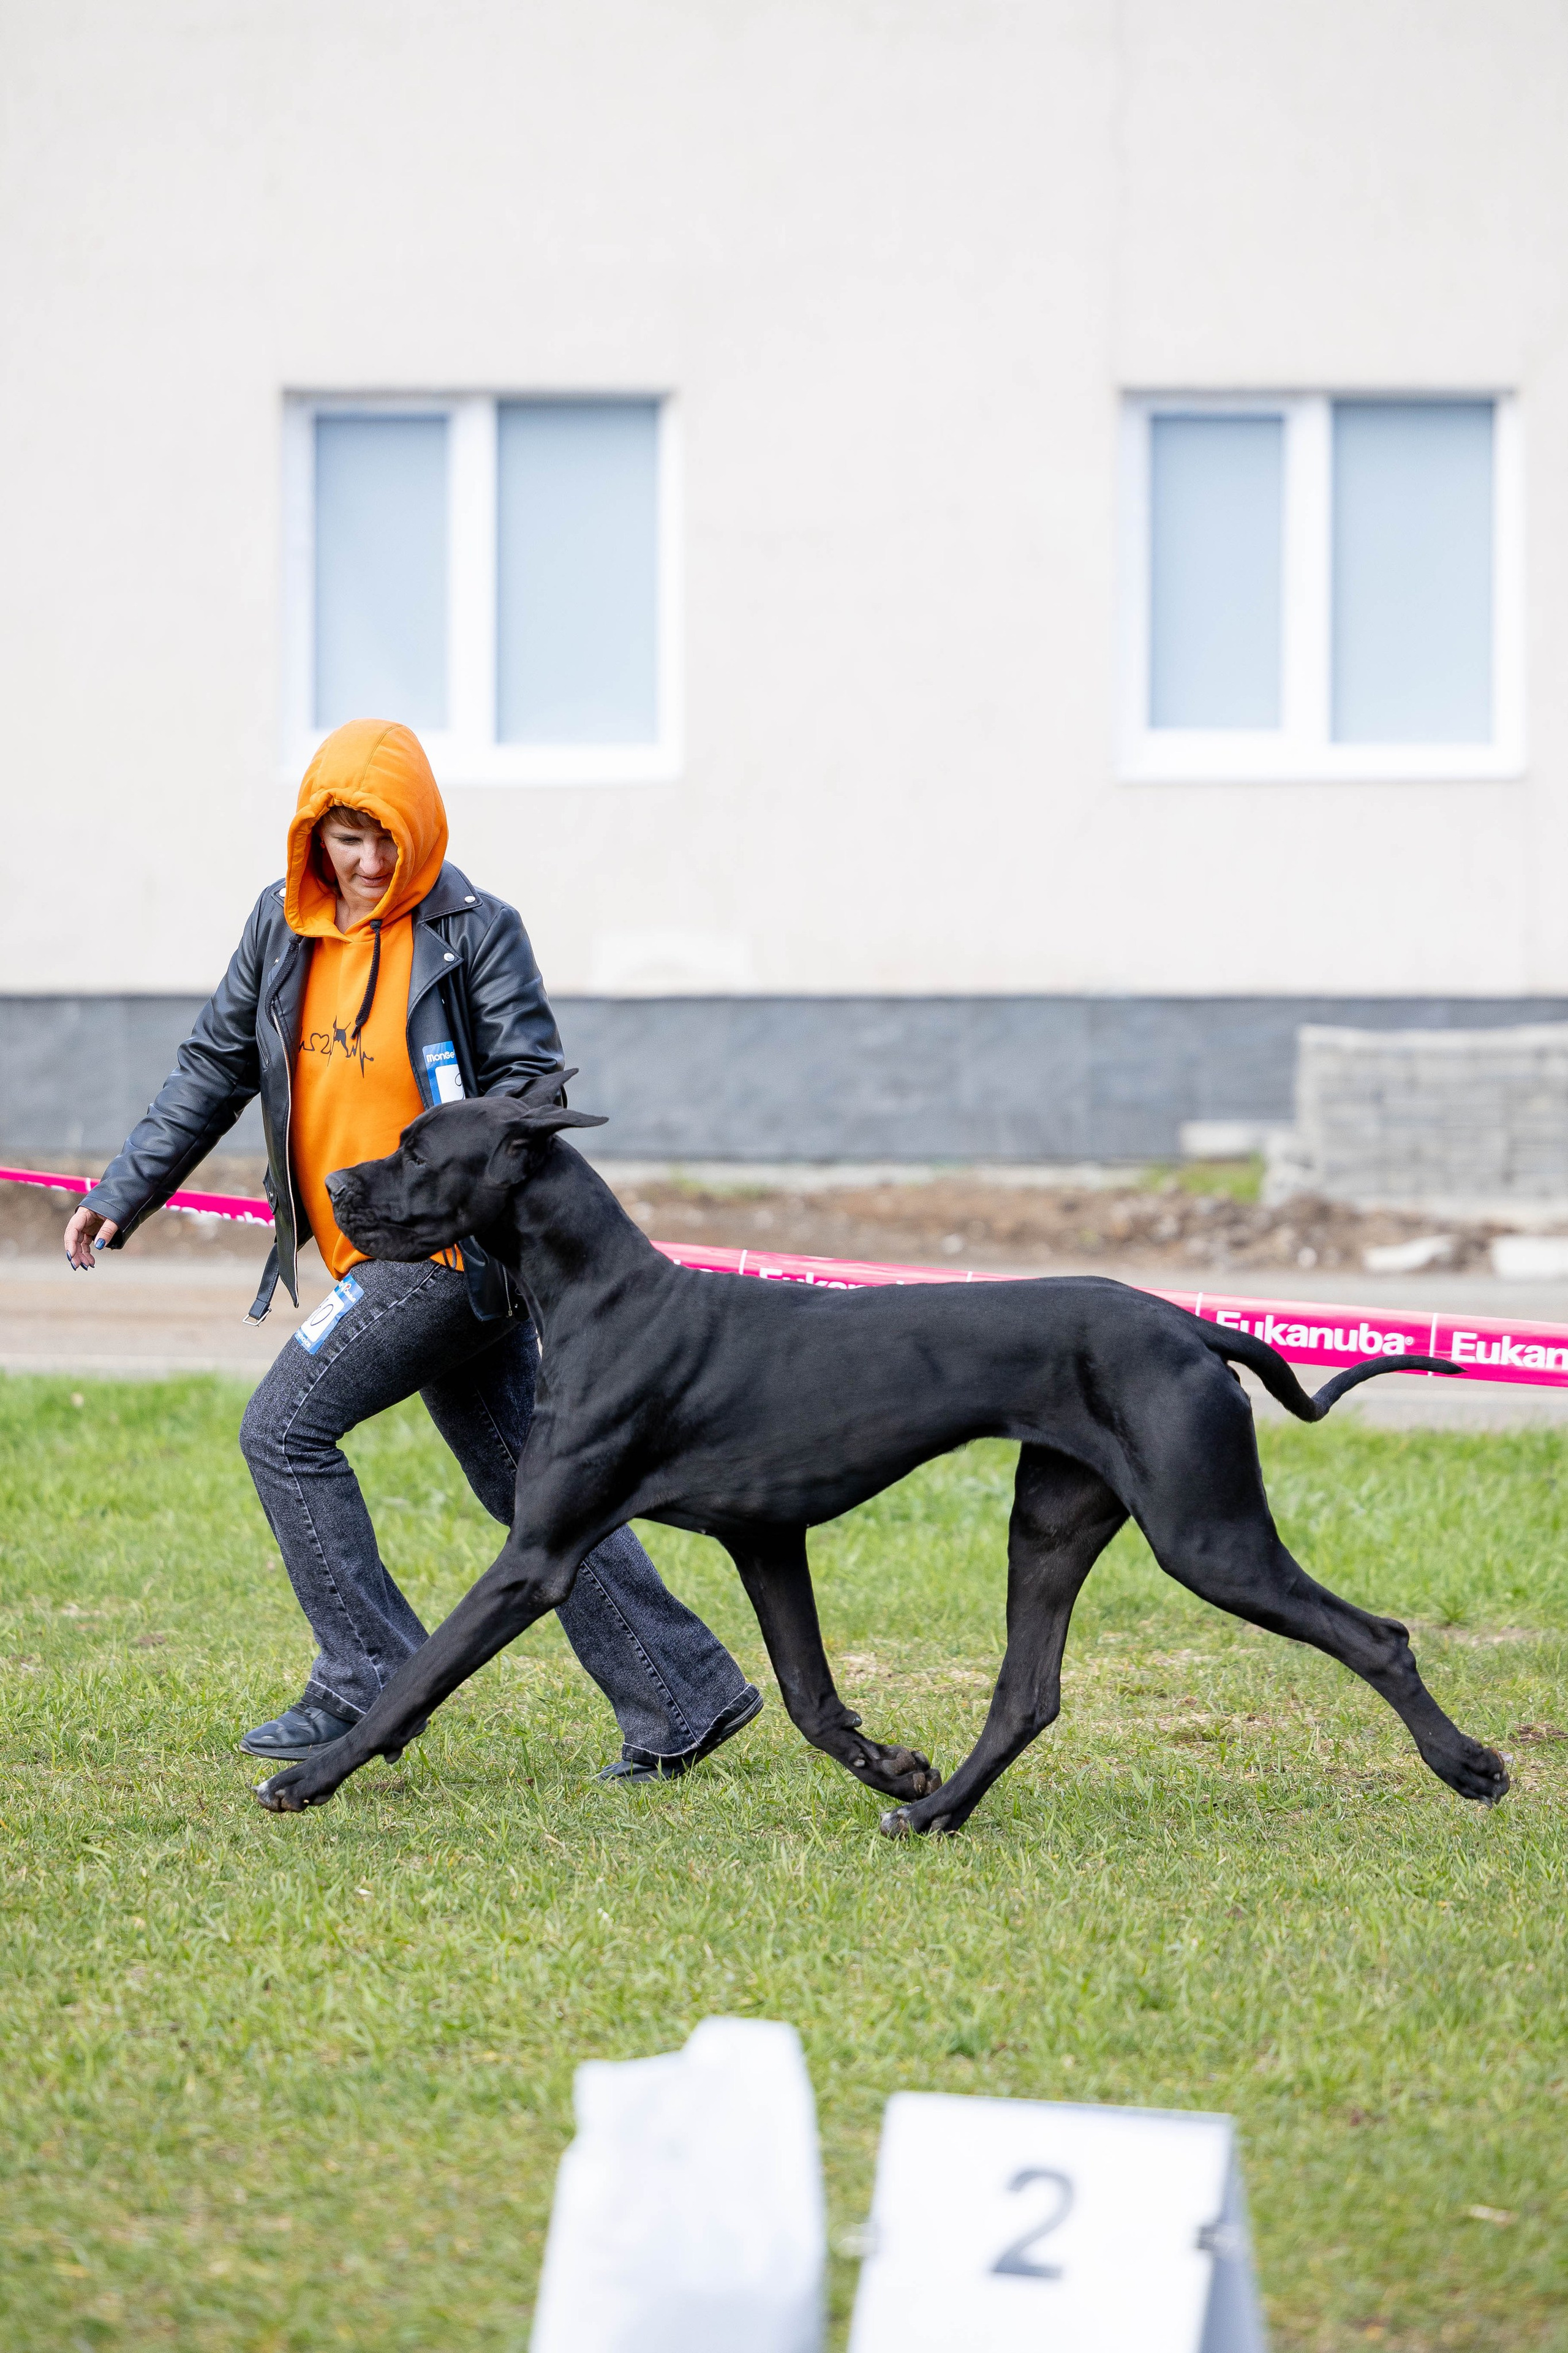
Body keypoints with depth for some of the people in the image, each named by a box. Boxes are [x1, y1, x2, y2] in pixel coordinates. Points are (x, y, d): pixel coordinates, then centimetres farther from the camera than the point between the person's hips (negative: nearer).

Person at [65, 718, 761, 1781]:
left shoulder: (474, 930, -9)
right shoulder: (283, 926, 10)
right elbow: (215, 1070, 17)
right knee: (526, 1484, 8)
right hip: (378, 1253, 7)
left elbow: (531, 1087, -11)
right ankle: (685, 1698, 11)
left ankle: (369, 1683, -4)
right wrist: (122, 1196, 15)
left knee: (287, 1427, -10)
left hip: (448, 1246, -7)